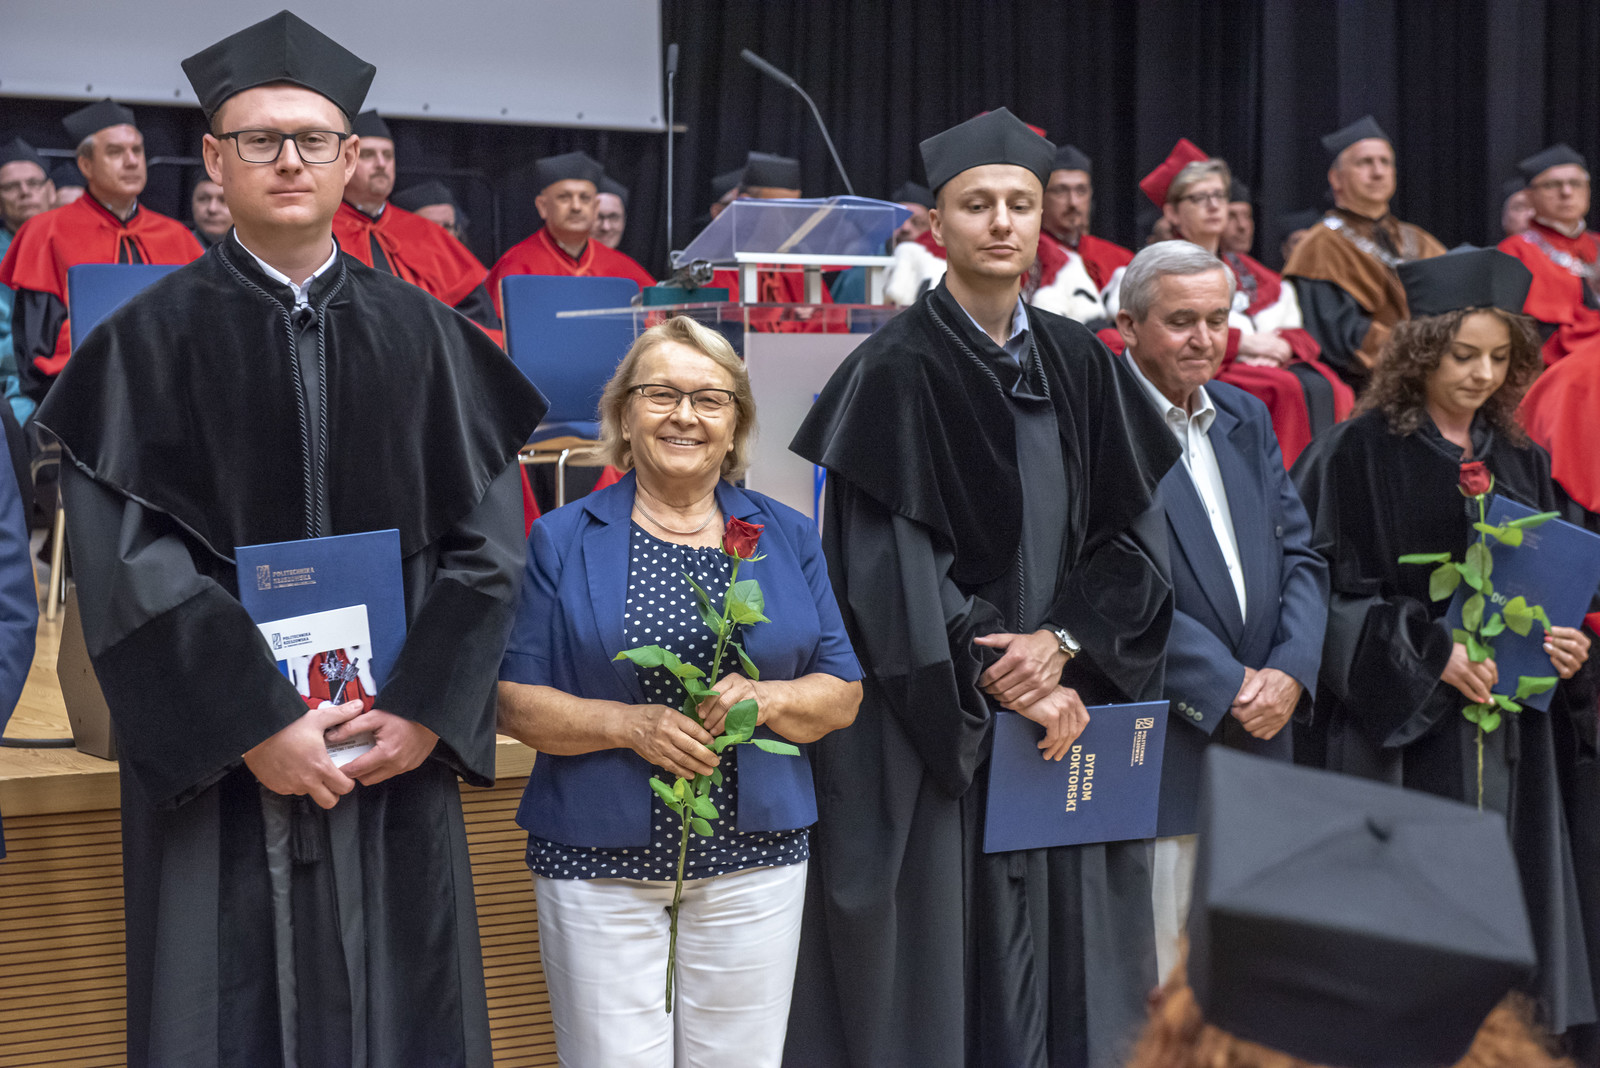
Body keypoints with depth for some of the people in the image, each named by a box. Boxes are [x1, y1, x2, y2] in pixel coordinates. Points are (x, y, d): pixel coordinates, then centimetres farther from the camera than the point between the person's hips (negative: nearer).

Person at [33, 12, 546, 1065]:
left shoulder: (424, 336, 5)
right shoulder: (152, 339, -1)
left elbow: (487, 542, 2)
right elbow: (125, 562, -8)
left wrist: (423, 712, -10)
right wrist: (254, 726, -15)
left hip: (398, 749, 2)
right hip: (219, 768, -2)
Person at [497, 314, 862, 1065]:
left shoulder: (787, 538, 9)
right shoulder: (563, 540, 2)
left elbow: (843, 694, 7)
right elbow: (514, 701, -2)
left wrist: (770, 699, -13)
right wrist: (629, 725, -17)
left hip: (753, 861, 2)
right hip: (599, 863, -2)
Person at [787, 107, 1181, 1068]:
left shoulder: (1083, 366, 8)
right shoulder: (893, 373, -8)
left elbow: (1135, 534, 6)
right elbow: (889, 564, -12)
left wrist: (1065, 640, -11)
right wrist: (1006, 690, -14)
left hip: (1064, 719, 5)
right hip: (934, 738, -5)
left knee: (1057, 971, 9)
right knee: (941, 964, 0)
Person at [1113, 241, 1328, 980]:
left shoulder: (1247, 419, 16)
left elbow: (1300, 557, 12)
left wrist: (1290, 673, -5)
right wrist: (1226, 686, -14)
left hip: (1259, 734, 7)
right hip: (1155, 750, -7)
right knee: (1156, 984, -1)